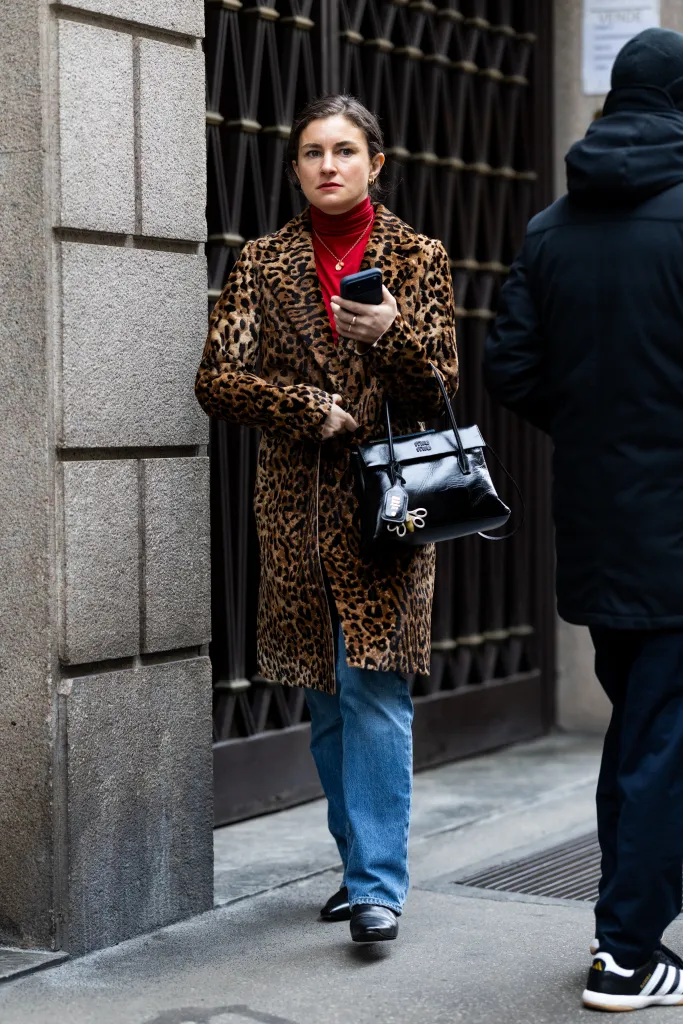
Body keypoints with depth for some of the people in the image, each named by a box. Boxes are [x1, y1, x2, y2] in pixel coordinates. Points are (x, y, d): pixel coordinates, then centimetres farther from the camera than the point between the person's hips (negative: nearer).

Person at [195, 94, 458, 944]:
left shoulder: (417, 259, 4)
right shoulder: (263, 264, 8)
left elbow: (439, 388, -1)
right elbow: (216, 379, 2)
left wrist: (391, 333, -20)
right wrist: (308, 406, -11)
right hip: (297, 501, 3)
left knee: (374, 690, -11)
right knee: (327, 699, 9)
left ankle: (378, 886, -8)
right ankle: (364, 865, 21)